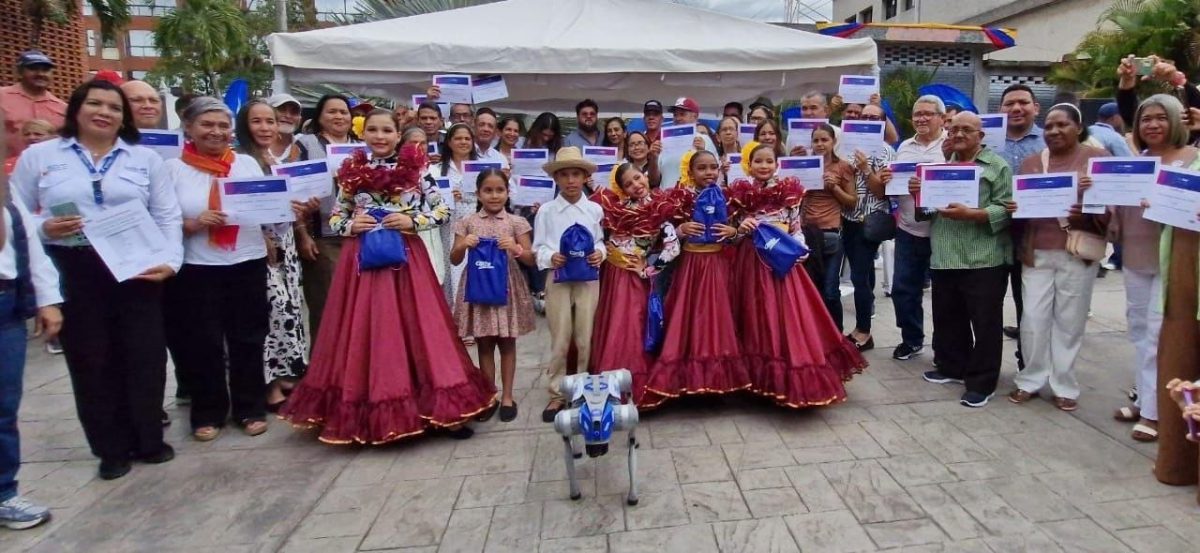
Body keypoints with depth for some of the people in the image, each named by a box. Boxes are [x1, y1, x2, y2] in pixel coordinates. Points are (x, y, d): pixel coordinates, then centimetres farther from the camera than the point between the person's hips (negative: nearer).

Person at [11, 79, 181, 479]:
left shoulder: (145, 158, 8)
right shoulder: (38, 156, 6)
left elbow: (168, 217, 4)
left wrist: (170, 260, -9)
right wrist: (45, 228, -14)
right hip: (73, 272, 0)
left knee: (145, 355, 4)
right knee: (91, 360, 6)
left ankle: (149, 439, 21)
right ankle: (112, 448, 19)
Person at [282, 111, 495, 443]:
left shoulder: (414, 169, 2)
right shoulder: (352, 172, 8)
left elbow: (444, 210, 2)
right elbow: (334, 218, 13)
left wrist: (413, 221, -11)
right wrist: (351, 226, -7)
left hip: (406, 259, -2)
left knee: (416, 328, -1)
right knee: (366, 332, 3)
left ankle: (444, 410, 5)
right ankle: (368, 412, 16)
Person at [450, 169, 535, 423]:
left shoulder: (516, 223, 0)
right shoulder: (467, 222, 2)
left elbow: (531, 259, 1)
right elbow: (455, 260, 3)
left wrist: (516, 249, -19)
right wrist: (463, 245, -17)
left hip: (507, 288, -1)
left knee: (507, 343, 8)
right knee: (484, 344, 9)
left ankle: (507, 396, 19)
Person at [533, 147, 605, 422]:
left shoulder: (595, 210, 3)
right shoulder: (546, 211, -1)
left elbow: (601, 241, 9)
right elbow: (538, 247, 0)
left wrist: (600, 253, -12)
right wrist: (550, 257, -19)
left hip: (588, 279, 1)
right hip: (558, 280, -1)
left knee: (586, 340, 7)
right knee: (559, 340, 3)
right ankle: (557, 394, 14)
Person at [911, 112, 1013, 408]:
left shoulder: (997, 166, -1)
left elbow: (1005, 210, -10)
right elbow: (927, 207, 22)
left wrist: (969, 214, -22)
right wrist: (918, 192, 1)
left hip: (984, 260, -6)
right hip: (945, 258, 6)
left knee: (984, 323, 0)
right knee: (947, 318, 15)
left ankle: (981, 383, 8)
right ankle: (952, 367, 31)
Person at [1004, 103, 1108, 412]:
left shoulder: (1098, 158, 2)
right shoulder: (1030, 162, 12)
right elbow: (1019, 204, 17)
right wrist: (1014, 210, -6)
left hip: (1078, 253, -2)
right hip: (1036, 252, 3)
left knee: (1069, 322, 5)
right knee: (1033, 319, 1)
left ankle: (1064, 386, 16)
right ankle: (1031, 380, 15)